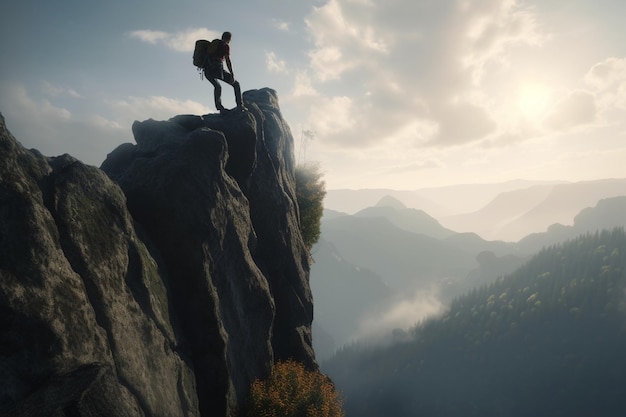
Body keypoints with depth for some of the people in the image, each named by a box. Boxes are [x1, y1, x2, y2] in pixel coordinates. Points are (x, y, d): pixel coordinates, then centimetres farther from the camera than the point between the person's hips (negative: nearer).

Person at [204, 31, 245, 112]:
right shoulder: (226, 45, 2)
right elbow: (227, 60, -11)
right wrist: (232, 75, -14)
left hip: (207, 71, 7)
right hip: (217, 69, -7)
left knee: (217, 87, 33)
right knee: (236, 84, 10)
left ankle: (219, 107, 27)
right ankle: (240, 105, 0)